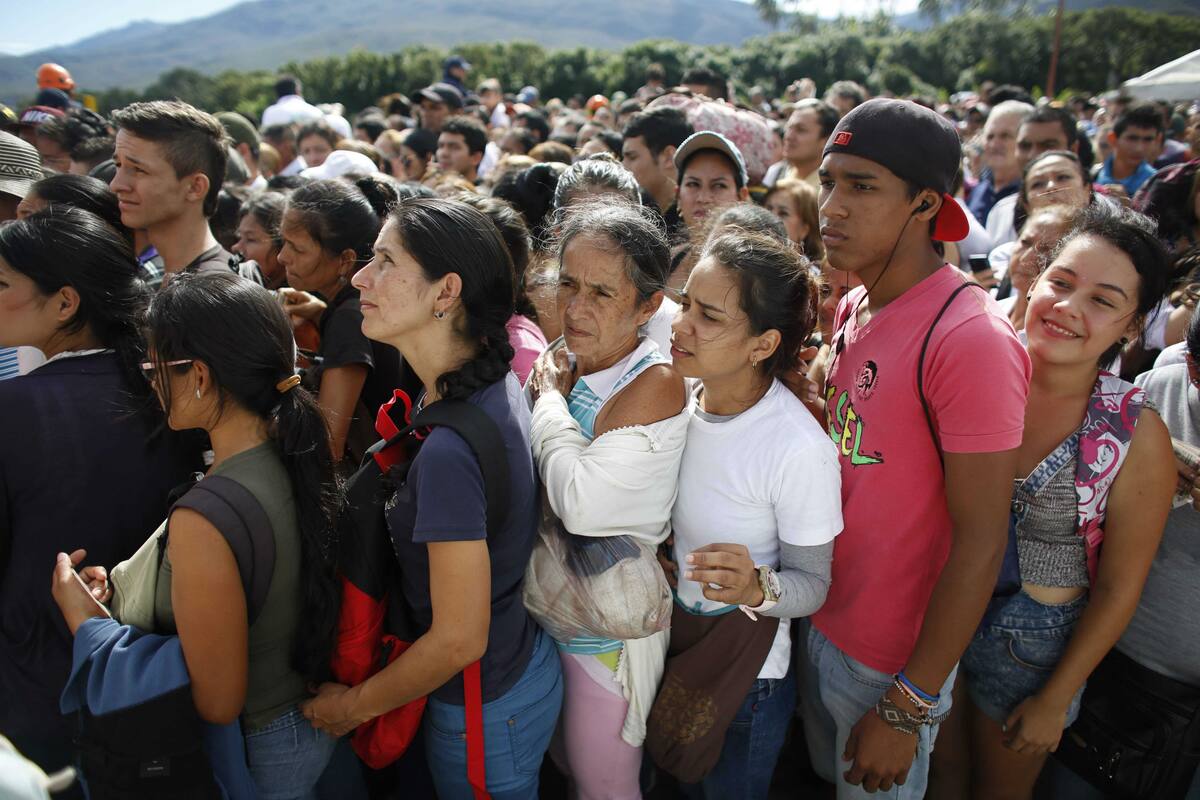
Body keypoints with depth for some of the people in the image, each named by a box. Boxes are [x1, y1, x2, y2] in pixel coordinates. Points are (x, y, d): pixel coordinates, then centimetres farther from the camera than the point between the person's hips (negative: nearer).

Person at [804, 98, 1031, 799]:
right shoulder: (855, 306, 0)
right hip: (822, 621, 7)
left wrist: (907, 710, -18)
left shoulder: (972, 340, -25)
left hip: (893, 658, -7)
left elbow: (981, 543, -23)